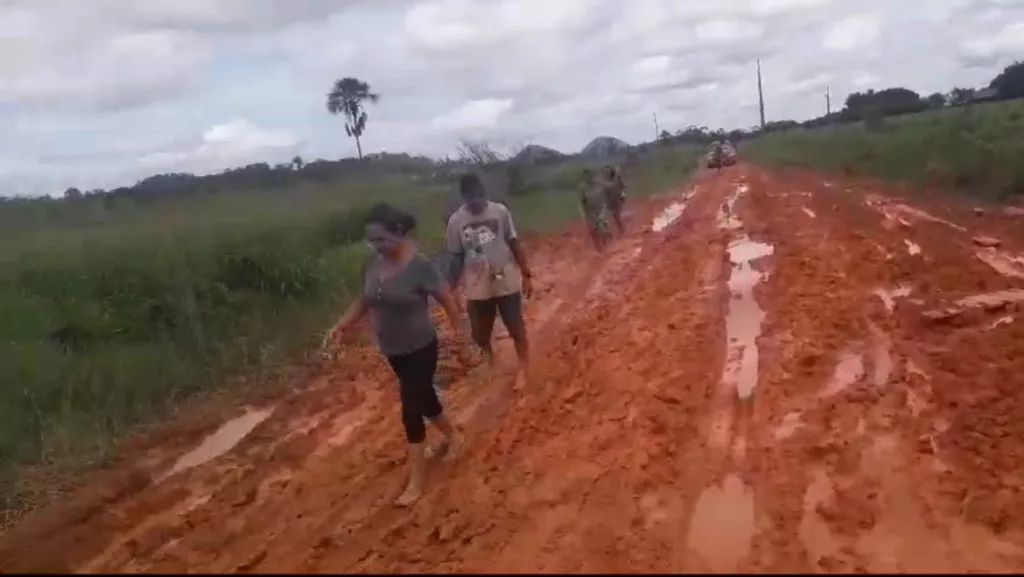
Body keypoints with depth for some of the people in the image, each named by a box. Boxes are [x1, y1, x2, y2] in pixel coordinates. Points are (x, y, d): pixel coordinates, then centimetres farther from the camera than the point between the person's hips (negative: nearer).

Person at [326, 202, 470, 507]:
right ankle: (452, 436, 49)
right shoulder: (371, 264, -5)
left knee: (411, 409, -2)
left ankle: (416, 479, 13)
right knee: (423, 398, 22)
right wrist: (341, 325, -6)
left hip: (420, 349, -6)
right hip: (393, 350, 6)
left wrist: (461, 339, -11)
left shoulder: (420, 265, -23)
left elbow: (448, 301, -15)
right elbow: (364, 300, 8)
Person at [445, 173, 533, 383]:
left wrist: (526, 274, -2)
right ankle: (489, 358, 43)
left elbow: (514, 244, -1)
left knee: (517, 329, 7)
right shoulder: (456, 220, -7)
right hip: (477, 288, 1)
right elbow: (456, 257, 0)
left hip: (507, 282, -1)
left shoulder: (500, 211, -7)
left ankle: (524, 368, 28)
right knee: (480, 334, 10)